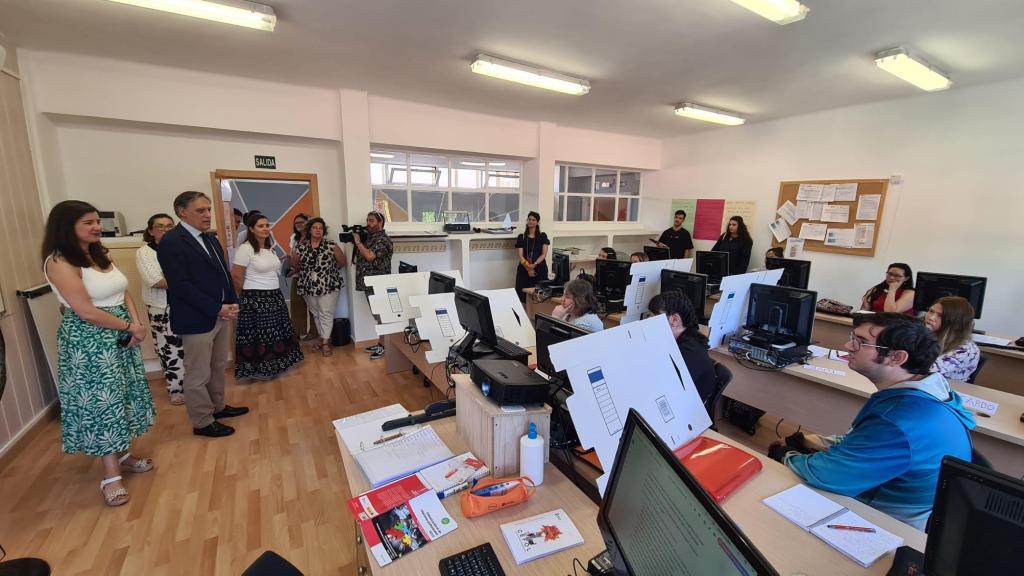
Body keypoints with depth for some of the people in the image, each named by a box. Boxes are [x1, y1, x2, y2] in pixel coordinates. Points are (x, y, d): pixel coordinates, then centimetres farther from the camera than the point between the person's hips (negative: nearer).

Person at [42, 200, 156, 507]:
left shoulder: (99, 254, 8)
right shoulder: (59, 262, -16)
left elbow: (123, 293, 6)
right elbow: (86, 312, -20)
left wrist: (137, 324, -9)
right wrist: (130, 327, -10)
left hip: (120, 337, 7)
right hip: (88, 341, -7)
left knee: (121, 397, 15)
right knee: (101, 401, 1)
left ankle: (122, 455, 31)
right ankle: (111, 476, 13)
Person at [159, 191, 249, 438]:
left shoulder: (210, 239, 12)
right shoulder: (171, 242, -13)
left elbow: (223, 272, 14)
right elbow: (180, 286, -19)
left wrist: (232, 303, 1)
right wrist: (217, 309, -18)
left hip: (221, 315, 8)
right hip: (196, 320, -8)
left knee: (218, 367, 20)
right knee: (198, 375, 6)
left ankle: (217, 407, 36)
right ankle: (202, 423, 20)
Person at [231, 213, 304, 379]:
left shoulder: (270, 248, 11)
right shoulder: (245, 249, -13)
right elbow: (236, 276, -14)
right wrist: (250, 295, -3)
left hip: (275, 297, 8)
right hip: (255, 300, -8)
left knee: (275, 334, 14)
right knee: (259, 336, 2)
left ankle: (274, 366, 27)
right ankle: (259, 370, 15)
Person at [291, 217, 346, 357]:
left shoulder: (331, 245, -5)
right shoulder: (300, 247, 2)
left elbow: (343, 262, 0)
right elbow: (294, 265, 13)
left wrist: (330, 270, 5)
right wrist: (306, 273, 14)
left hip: (329, 286, -3)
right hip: (309, 287, 3)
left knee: (326, 314, -4)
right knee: (316, 314, 12)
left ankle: (325, 343, 2)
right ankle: (324, 339, 25)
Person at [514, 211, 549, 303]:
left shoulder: (543, 236, 8)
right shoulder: (521, 237, 8)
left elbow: (544, 254, -1)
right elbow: (520, 256, 0)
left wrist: (535, 264, -17)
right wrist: (528, 268, -15)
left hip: (540, 269, 0)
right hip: (524, 270, 0)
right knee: (524, 294, -7)